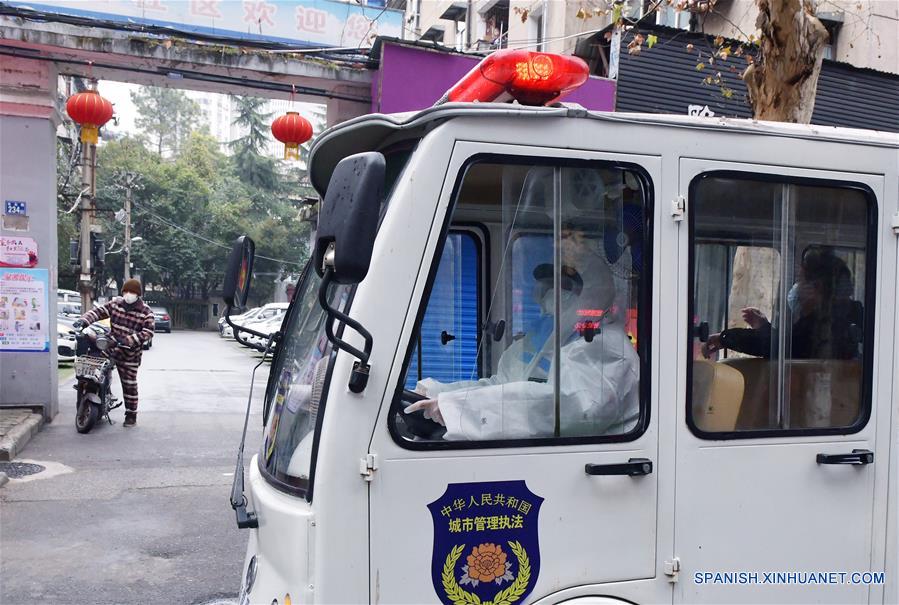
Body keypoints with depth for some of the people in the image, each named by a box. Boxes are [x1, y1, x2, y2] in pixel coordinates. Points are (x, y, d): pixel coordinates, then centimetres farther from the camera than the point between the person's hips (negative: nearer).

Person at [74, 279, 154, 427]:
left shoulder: (146, 312, -9)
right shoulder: (115, 304, 5)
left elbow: (148, 332, -19)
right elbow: (99, 311, -1)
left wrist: (129, 340, -31)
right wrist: (84, 320, -21)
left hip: (130, 353, -4)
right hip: (111, 347, 4)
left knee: (129, 384, 2)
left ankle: (131, 415, 13)